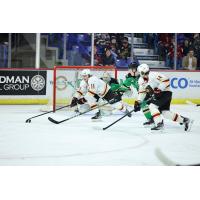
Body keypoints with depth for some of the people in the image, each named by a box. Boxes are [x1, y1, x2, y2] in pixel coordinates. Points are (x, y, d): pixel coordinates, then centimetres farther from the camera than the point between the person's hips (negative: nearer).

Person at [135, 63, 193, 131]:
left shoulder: (153, 75, -21)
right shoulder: (141, 80, 5)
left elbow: (166, 81, -26)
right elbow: (142, 92, 16)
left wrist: (158, 89, -27)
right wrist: (138, 102, 8)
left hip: (165, 93, -8)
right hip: (157, 95, 8)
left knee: (152, 106, -19)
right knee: (165, 113, 1)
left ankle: (159, 123, -16)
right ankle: (184, 120, 10)